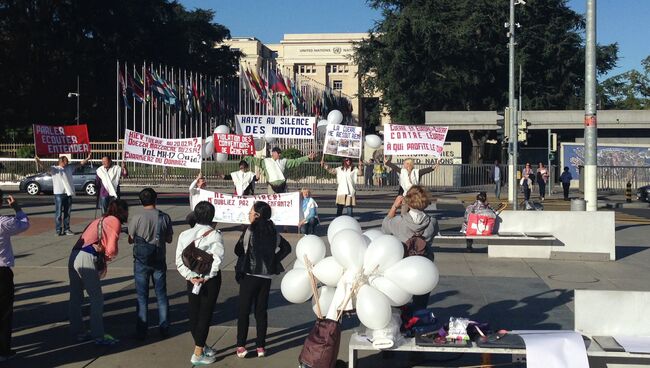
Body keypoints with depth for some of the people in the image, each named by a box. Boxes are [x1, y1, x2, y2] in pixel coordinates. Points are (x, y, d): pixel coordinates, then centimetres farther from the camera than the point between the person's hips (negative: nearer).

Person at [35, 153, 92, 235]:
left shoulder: (69, 167, 14)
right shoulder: (54, 169, -2)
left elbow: (80, 164, 22)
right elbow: (44, 168, -16)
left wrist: (87, 159, 16)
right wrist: (39, 162, -34)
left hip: (68, 193, 5)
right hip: (59, 193, -5)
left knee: (67, 212, 10)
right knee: (58, 212, -3)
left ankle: (66, 229, 17)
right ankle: (58, 230, 0)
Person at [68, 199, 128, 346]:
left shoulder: (100, 219, 24)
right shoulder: (115, 222, 1)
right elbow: (111, 249, -7)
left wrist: (102, 259, 11)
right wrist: (107, 258, 14)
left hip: (74, 256, 8)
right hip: (87, 259, -8)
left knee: (75, 298, 16)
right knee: (97, 300, 0)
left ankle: (78, 332, 27)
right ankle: (99, 336, 4)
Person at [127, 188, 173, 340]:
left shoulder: (136, 218, -12)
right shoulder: (165, 217, -5)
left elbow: (130, 240, -3)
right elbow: (169, 239, 3)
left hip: (141, 261, -2)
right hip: (159, 261, 2)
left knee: (142, 296, 6)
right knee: (161, 294, 13)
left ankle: (141, 331, 9)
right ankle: (164, 328, 17)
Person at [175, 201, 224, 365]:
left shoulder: (185, 234, 0)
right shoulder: (215, 234, -12)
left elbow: (179, 260, -4)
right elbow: (217, 260, -20)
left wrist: (190, 276, -6)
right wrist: (207, 277, -13)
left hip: (193, 278, 4)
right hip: (210, 279, -4)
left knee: (194, 312, 16)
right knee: (205, 313, 2)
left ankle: (202, 347, 31)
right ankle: (198, 354, 3)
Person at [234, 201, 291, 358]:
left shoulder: (251, 230, -12)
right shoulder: (273, 232, 3)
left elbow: (238, 250, -8)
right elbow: (287, 248, 9)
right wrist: (274, 260, 7)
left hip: (249, 275, -4)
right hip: (266, 277, 4)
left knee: (244, 311, 5)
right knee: (261, 311, 11)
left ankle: (241, 346, 7)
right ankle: (260, 346, 14)